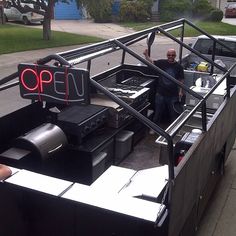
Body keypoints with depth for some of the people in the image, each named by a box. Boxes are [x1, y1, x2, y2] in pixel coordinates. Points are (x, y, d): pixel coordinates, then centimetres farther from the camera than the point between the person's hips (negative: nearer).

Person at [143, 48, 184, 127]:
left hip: (173, 95, 0)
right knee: (158, 112, 12)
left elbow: (181, 80, 4)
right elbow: (151, 62, 2)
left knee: (173, 113, 10)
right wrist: (146, 55, -14)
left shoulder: (179, 66, 0)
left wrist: (180, 91, -1)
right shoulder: (162, 63, 0)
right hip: (160, 93, 1)